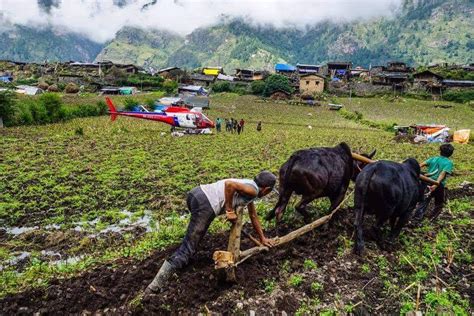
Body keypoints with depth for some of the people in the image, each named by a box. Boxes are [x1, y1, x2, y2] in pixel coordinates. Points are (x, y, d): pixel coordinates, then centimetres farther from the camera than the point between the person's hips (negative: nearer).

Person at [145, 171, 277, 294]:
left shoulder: (248, 187, 28)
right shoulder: (253, 190, 0)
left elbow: (253, 216, 39)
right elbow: (229, 184, -19)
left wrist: (262, 238, 47)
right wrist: (230, 211, -9)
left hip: (195, 193, 10)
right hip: (204, 205, -10)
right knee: (187, 248, -7)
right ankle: (154, 287, -11)